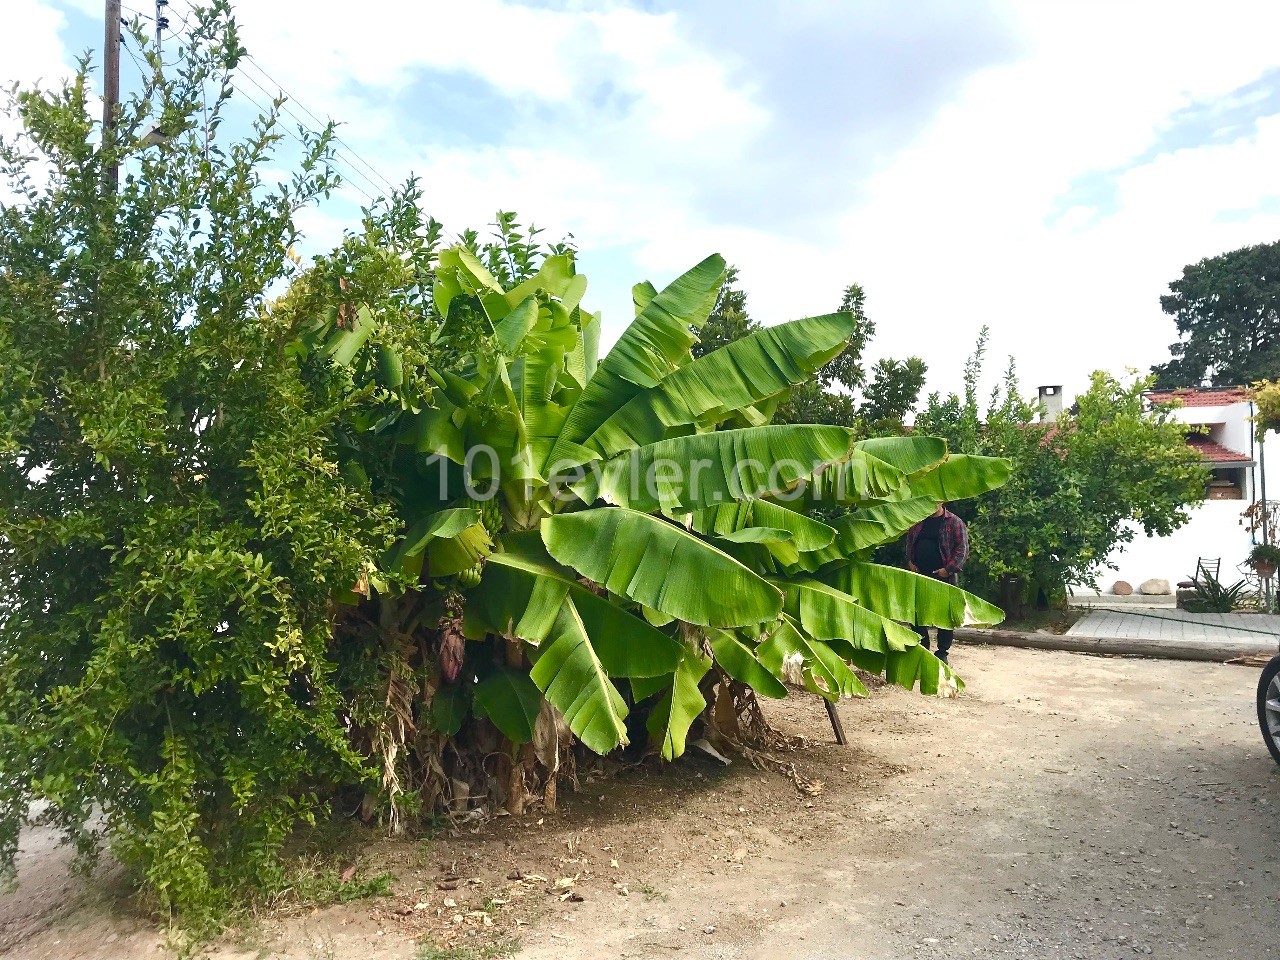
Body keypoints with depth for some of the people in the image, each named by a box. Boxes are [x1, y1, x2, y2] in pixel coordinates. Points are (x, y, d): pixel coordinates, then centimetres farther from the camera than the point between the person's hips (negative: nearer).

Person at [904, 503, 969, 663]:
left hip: (944, 576, -4)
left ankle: (943, 652, 13)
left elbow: (962, 549, -8)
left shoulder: (954, 522, -4)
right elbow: (909, 543, 19)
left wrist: (949, 569, -16)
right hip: (920, 575, 4)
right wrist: (910, 562, 4)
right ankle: (922, 648, 20)